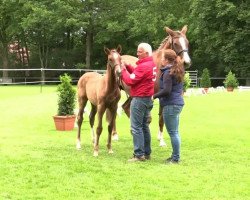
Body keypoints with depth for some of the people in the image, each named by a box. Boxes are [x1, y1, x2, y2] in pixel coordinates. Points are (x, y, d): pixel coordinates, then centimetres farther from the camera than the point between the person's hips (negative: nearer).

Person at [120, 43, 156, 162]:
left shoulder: (143, 66, -20)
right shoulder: (151, 64, 11)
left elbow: (130, 80, -19)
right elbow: (137, 74, 17)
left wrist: (123, 70, -6)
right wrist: (127, 66, 5)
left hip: (139, 99, -10)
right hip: (148, 98, 10)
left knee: (136, 127, -5)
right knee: (144, 126, 15)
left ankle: (139, 155, -4)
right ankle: (147, 152, 19)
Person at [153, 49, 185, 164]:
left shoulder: (168, 73, -15)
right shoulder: (178, 71, 14)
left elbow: (166, 90, -22)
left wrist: (154, 96, -11)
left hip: (170, 105, -10)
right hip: (178, 103, 10)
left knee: (173, 132, -4)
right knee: (175, 132, 17)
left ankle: (176, 158, 1)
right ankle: (175, 155, 25)